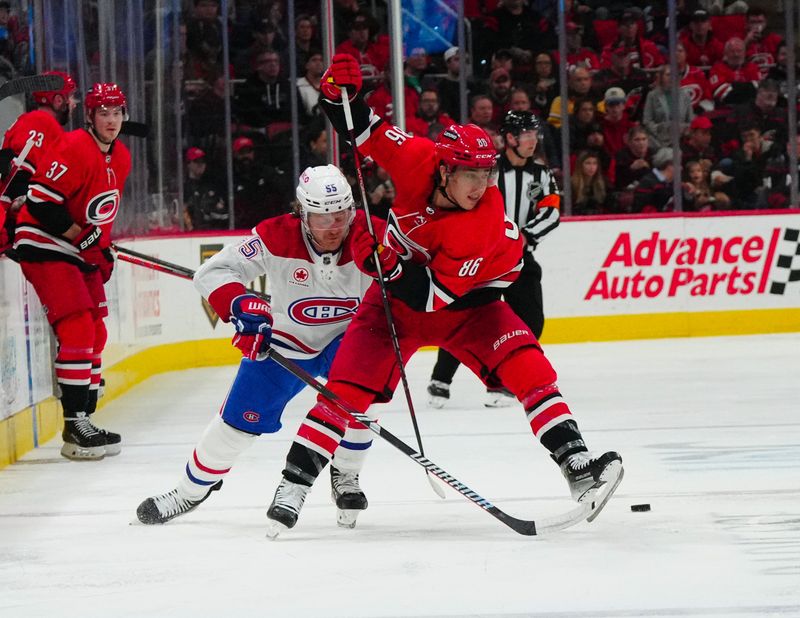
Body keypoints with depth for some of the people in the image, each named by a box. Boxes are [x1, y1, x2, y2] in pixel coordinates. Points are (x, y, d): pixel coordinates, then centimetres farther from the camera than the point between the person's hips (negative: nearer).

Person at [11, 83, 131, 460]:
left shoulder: (120, 159, 10)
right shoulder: (73, 149, -19)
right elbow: (41, 202, -23)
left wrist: (102, 247, 12)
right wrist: (84, 238, -22)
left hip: (82, 250, 9)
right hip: (44, 247, -9)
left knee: (95, 335, 9)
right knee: (77, 330, -18)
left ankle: (84, 419, 17)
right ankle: (75, 427, -19)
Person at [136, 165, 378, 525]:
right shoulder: (276, 237, -27)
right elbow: (212, 273, -28)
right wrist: (238, 304, -46)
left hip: (347, 336, 0)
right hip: (283, 340, 0)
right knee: (240, 416, -1)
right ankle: (192, 490, 24)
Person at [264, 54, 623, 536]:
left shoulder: (486, 223, -32)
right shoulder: (418, 160, -24)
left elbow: (435, 293, -32)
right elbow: (367, 133, -7)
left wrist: (388, 262, -38)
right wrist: (343, 96, -22)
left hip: (465, 297, -2)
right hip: (396, 298, 2)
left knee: (525, 363, -21)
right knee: (347, 388, -10)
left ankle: (577, 465, -19)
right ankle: (293, 485, -3)